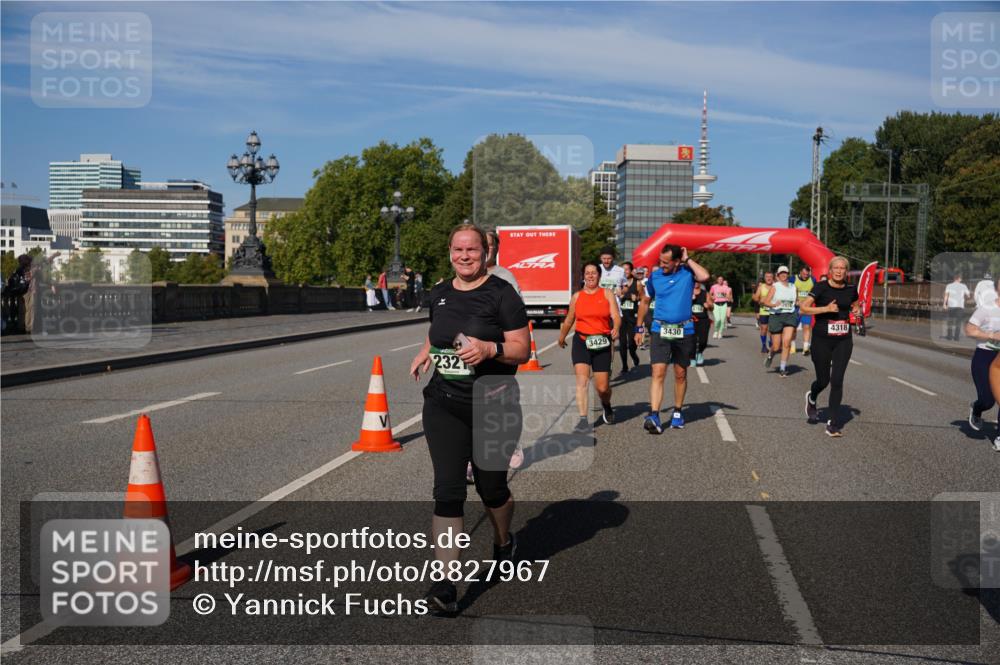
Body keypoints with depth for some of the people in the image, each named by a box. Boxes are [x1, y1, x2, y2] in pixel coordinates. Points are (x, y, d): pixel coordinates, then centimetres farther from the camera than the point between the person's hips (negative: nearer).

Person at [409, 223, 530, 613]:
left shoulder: (501, 293, -7)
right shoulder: (439, 294, 9)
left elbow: (522, 349, -9)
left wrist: (489, 348, -27)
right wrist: (425, 353, 7)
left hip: (493, 407, -3)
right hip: (444, 405, 3)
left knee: (491, 487, 12)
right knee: (447, 490, -6)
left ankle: (504, 542, 44)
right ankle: (445, 583, -4)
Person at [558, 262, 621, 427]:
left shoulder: (607, 294, 4)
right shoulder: (577, 296, 9)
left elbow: (616, 316, -8)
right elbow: (568, 320, 23)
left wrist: (616, 329, -28)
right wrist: (561, 338, 33)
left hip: (602, 343, -1)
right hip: (581, 341, 1)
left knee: (602, 387, 3)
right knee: (582, 380, -16)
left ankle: (606, 406, 37)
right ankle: (583, 419, -16)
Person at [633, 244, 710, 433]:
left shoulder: (688, 272, -2)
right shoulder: (655, 276, 2)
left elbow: (704, 276, -25)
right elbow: (645, 302, 13)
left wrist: (688, 260, -12)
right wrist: (639, 328, 14)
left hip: (684, 331, 0)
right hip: (660, 330, 0)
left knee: (680, 375, 12)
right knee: (658, 373, -12)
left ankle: (677, 412, 28)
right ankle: (653, 416, -18)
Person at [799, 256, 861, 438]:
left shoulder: (851, 289, 4)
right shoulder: (821, 287, -8)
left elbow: (855, 305, 24)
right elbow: (803, 307, -14)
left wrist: (857, 310, 2)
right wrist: (826, 308, -24)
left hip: (843, 341, 3)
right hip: (822, 340, -2)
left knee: (837, 380, -5)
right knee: (823, 380, 6)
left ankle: (833, 424, 2)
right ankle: (811, 399, 43)